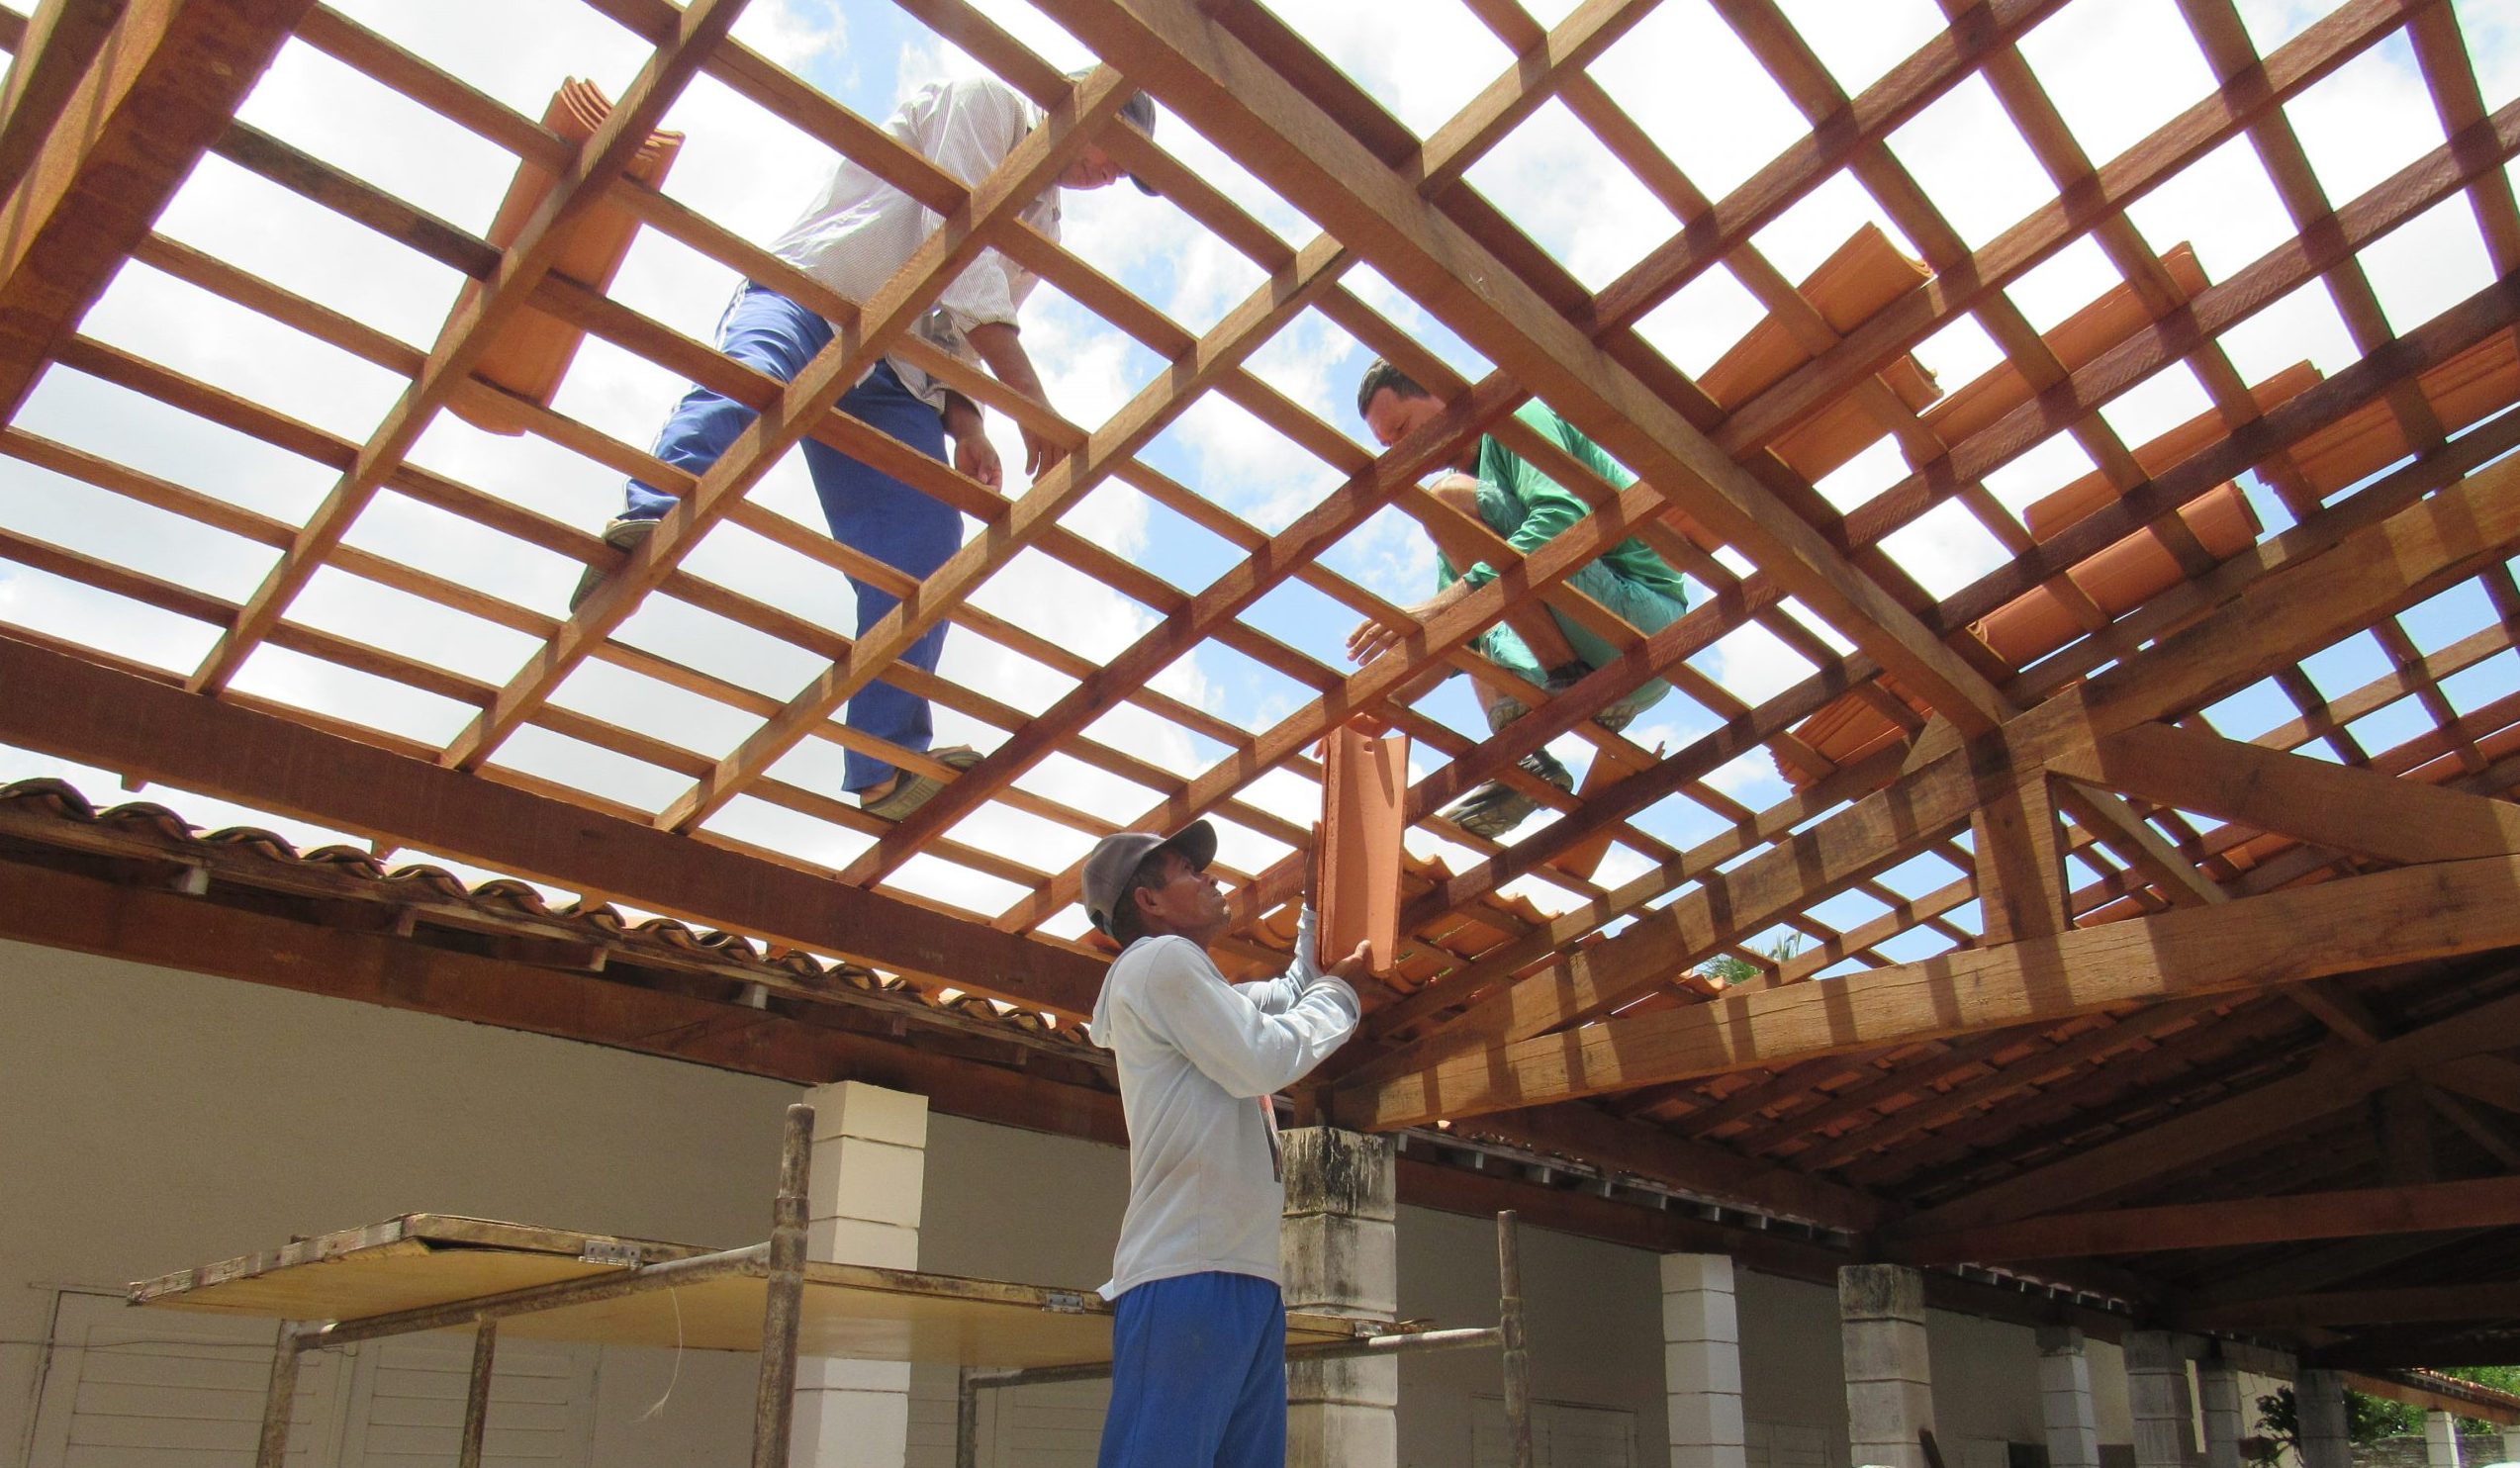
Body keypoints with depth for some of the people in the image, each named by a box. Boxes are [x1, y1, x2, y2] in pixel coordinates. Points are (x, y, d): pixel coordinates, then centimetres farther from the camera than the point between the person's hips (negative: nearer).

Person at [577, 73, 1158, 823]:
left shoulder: (1043, 226, 31)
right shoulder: (987, 101, 8)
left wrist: (964, 425, 2)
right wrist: (1028, 394, -18)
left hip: (891, 377, 6)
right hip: (808, 297, -6)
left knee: (925, 542, -15)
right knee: (755, 371, -40)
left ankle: (888, 764, -20)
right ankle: (647, 525, -60)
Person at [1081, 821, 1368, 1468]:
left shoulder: (1194, 988, 26)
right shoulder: (1161, 960, -4)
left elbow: (1291, 995, 41)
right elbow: (1263, 1060, -12)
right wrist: (1340, 988, 4)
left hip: (1245, 1276, 10)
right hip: (1189, 1276, -10)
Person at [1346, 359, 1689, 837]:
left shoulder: (1519, 416, 1)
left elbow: (1563, 516, -21)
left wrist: (1455, 598, -29)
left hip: (1640, 607, -9)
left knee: (1450, 500, -15)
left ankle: (1574, 682, -18)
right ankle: (1521, 757, -2)